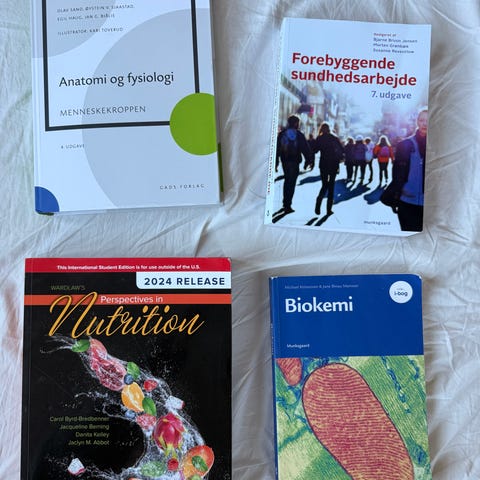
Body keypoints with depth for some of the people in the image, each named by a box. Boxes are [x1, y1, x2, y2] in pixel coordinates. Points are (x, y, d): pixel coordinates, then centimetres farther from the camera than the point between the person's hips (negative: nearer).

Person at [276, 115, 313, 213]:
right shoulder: (299, 135, -6)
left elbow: (277, 148, 5)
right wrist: (309, 160, 1)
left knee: (287, 180, 21)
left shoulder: (281, 133, 5)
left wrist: (276, 162, 9)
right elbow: (306, 149, -6)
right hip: (294, 162, -4)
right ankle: (287, 206, -5)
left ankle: (286, 203, 26)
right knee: (292, 182, -2)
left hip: (284, 161, 4)